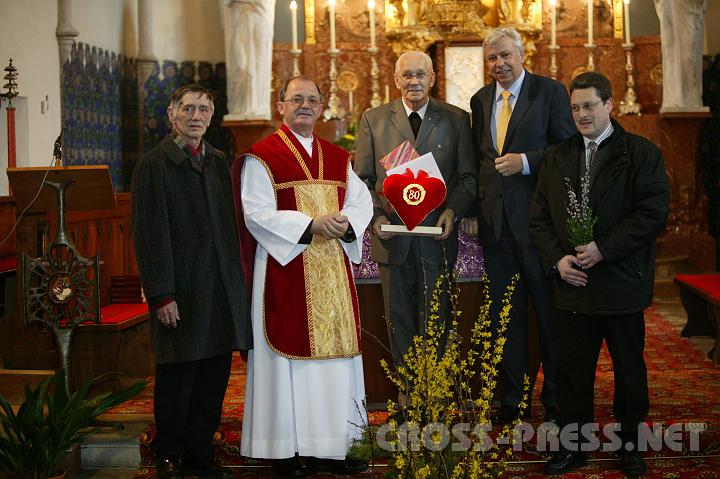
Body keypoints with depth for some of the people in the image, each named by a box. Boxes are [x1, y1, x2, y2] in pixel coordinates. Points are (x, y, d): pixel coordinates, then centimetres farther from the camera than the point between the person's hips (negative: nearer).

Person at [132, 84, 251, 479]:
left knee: (214, 376, 9)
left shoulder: (218, 162, 13)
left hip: (222, 288, 5)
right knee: (177, 379, 2)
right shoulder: (153, 165, -5)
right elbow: (148, 235, -9)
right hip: (181, 290, -5)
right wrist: (161, 295, -14)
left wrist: (236, 280, 10)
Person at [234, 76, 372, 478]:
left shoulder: (338, 157, 16)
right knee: (291, 355, -4)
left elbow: (362, 200, 10)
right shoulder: (262, 157, -1)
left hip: (333, 271, 6)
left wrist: (345, 222, -12)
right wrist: (310, 225, -19)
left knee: (335, 352, 6)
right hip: (286, 270, -5)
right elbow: (256, 213, -11)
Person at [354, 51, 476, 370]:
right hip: (392, 236, 1)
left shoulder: (456, 119, 5)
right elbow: (362, 178, 5)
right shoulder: (373, 120, 6)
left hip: (436, 236, -1)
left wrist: (453, 210, -13)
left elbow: (468, 176, 4)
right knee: (399, 321, 10)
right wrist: (375, 215, -11)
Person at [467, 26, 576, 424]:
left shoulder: (549, 92, -3)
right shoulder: (480, 100, 13)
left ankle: (556, 399, 19)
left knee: (550, 312, 5)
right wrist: (473, 209, 8)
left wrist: (525, 162, -18)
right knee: (505, 316, 12)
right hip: (496, 222, 5)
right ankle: (512, 398, 23)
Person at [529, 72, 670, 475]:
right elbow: (539, 216, 9)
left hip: (622, 284, -3)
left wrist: (603, 249, -19)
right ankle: (573, 445, 22)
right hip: (574, 283, 3)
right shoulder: (557, 158, 10)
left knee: (630, 369, 10)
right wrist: (557, 259, -6)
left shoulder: (642, 153, -3)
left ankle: (631, 444, 27)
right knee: (573, 369, 8)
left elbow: (654, 212, -12)